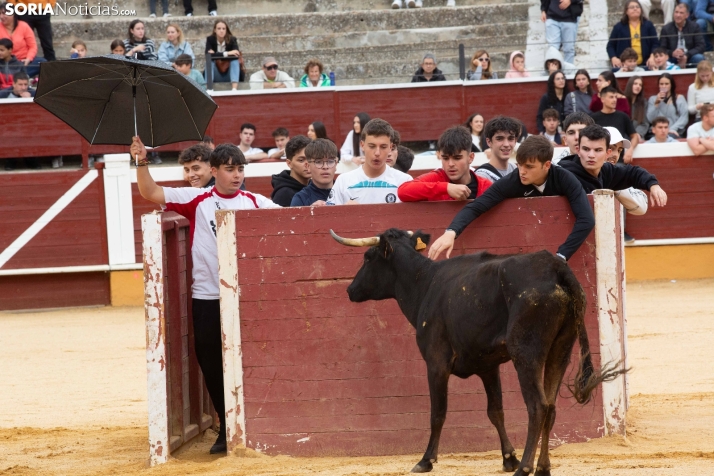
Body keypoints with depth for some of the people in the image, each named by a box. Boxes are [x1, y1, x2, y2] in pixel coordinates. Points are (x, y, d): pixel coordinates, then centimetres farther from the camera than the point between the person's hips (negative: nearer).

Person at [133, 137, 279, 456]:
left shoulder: (255, 203, 5)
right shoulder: (197, 200, 1)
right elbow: (151, 193, -4)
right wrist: (141, 163, -17)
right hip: (207, 297, 0)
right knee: (212, 366, 6)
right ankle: (227, 429, 19)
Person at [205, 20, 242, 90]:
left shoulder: (232, 39, -7)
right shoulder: (210, 39, -6)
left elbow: (236, 54, -23)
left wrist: (216, 54, -25)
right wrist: (226, 53, -31)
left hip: (229, 75, 0)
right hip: (216, 76, 0)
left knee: (235, 61, -26)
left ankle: (234, 88, -45)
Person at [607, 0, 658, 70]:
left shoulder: (648, 25, 12)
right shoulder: (619, 27, 9)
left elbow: (655, 43, 8)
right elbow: (610, 46, 10)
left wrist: (652, 57, -10)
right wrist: (613, 58, -9)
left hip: (645, 65, 1)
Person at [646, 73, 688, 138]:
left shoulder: (680, 98, 13)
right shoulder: (653, 99, 17)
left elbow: (684, 117, 0)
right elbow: (650, 119, 6)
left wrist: (673, 129, -15)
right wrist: (656, 103, -3)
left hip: (674, 133, 0)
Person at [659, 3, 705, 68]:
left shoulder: (694, 27, 1)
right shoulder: (666, 29, 2)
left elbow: (702, 46, -6)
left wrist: (686, 55, -21)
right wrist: (672, 53, -24)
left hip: (689, 58, 1)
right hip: (673, 59, -1)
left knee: (699, 58, -32)